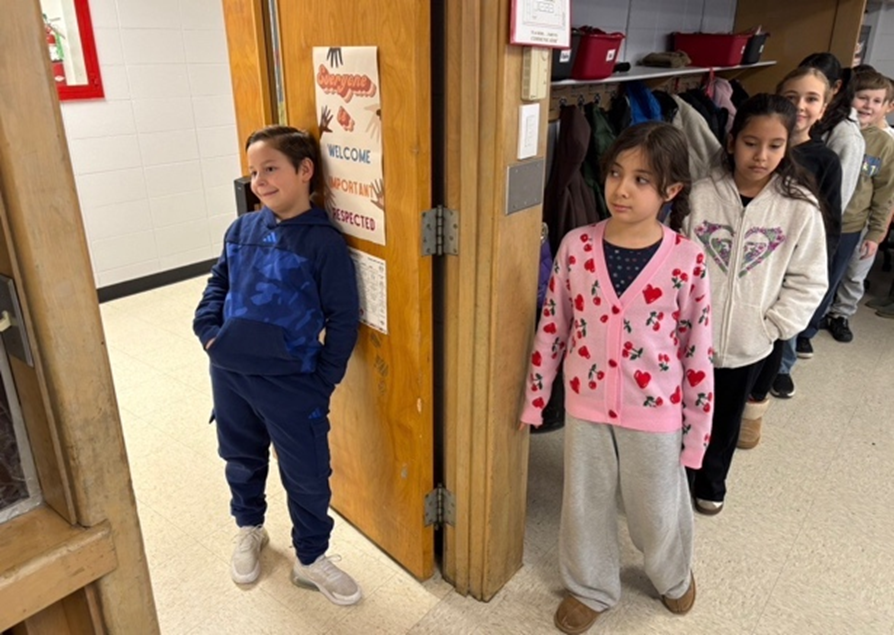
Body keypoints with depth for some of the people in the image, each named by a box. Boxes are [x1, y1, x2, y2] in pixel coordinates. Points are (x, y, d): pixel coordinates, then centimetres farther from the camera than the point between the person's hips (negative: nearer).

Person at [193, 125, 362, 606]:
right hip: (229, 375, 5)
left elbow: (343, 320, -11)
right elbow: (217, 283, 16)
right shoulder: (241, 230, 2)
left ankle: (311, 559, 32)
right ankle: (249, 530, 50)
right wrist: (208, 331, 2)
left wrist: (321, 383, -11)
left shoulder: (324, 242, -13)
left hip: (291, 384, -4)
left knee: (307, 477, 9)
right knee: (242, 460, 24)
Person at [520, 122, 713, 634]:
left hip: (656, 410, -1)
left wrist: (697, 428, -3)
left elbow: (698, 350, -7)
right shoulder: (576, 245, -10)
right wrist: (536, 395, 4)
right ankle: (592, 588, 47)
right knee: (586, 504, 19)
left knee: (658, 507, 20)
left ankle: (674, 575, 54)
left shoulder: (688, 259, -15)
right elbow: (552, 325, -1)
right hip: (586, 403, 2)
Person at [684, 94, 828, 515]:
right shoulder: (701, 196, -11)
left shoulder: (800, 208, -8)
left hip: (748, 341, 1)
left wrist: (773, 326, -9)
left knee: (726, 417, 22)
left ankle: (710, 483, 46)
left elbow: (808, 280, -2)